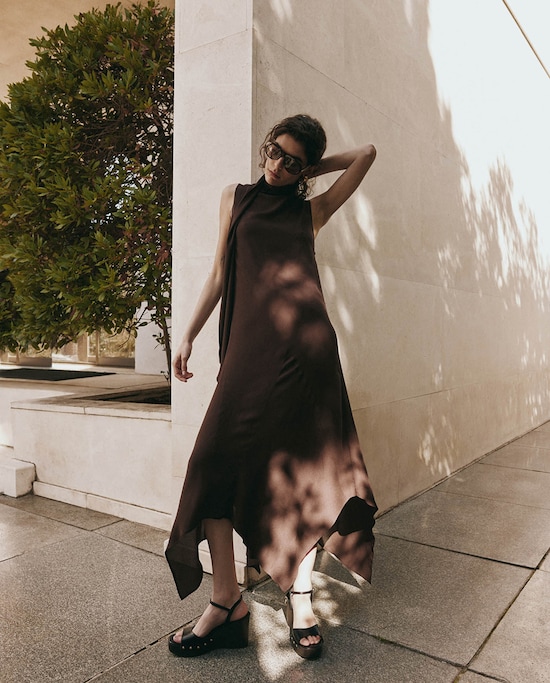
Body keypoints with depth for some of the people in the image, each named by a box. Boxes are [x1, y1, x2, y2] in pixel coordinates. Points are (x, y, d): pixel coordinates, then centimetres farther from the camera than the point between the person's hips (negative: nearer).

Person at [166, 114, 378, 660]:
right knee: (217, 460, -8)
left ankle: (299, 593, 15)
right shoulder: (235, 198, 20)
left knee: (303, 463, 0)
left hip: (305, 342, -1)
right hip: (249, 343, 1)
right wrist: (189, 334, 14)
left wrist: (311, 168, 23)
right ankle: (227, 603, 3)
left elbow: (366, 154, 19)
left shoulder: (311, 210, 17)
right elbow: (220, 273, 18)